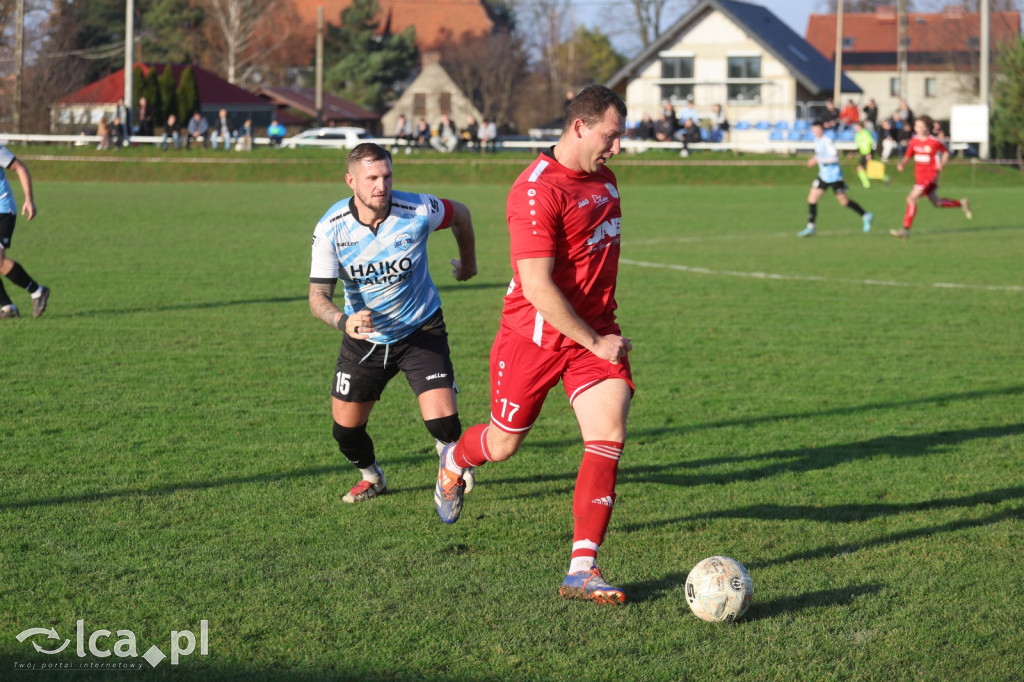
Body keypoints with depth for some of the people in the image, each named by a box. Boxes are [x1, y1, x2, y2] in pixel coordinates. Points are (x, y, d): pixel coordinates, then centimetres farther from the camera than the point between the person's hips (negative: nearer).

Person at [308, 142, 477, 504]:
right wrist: (344, 321, -42)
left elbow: (460, 214, 1)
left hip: (421, 330, -2)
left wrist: (468, 263, 17)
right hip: (364, 337, 2)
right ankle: (372, 477, 38)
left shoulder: (418, 211, -22)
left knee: (442, 422, -16)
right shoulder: (331, 228, -20)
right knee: (346, 427, 4)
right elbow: (318, 295, -20)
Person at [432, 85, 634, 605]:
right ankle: (455, 461, 50)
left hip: (597, 334, 6)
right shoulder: (536, 191, -21)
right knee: (504, 443, 11)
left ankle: (582, 570, -10)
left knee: (609, 436, -13)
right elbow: (538, 287, -24)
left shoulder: (603, 179, 7)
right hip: (535, 335, -6)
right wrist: (595, 343, -20)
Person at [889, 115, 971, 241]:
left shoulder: (935, 142, -11)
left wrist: (942, 163, -10)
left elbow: (946, 151, 6)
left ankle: (905, 229, -16)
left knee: (912, 198, -19)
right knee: (937, 204, 18)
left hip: (931, 175, -7)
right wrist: (902, 164, -12)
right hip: (919, 176, 7)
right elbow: (907, 156, 9)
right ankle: (961, 204, 41)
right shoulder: (914, 141, 3)